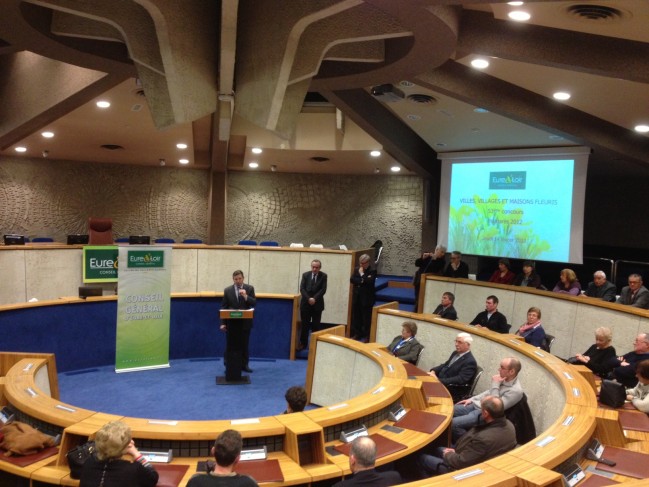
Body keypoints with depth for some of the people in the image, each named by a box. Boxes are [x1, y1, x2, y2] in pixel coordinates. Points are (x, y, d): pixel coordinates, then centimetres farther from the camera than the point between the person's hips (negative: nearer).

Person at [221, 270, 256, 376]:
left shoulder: (250, 288, 0)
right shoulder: (227, 290, 0)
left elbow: (254, 303, -8)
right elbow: (223, 307, 0)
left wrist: (245, 296, -25)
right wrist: (223, 323, -5)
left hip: (245, 323, 1)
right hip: (231, 323, 0)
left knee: (244, 345, 9)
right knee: (230, 346, 3)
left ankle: (244, 365, 20)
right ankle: (228, 366, 10)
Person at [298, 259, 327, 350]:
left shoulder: (323, 276, -1)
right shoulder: (305, 275, 3)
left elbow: (323, 289, -9)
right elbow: (302, 288, -4)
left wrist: (314, 298, -18)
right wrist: (308, 298, -16)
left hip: (317, 304, -1)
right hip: (305, 303, 1)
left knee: (316, 325, 3)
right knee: (304, 324, 5)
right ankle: (303, 343, 14)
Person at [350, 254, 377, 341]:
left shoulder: (372, 271, -7)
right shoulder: (356, 269, 9)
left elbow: (370, 281, -23)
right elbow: (352, 280, -4)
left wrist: (362, 274, -14)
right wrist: (361, 280, -17)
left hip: (366, 298, -5)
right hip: (356, 297, 6)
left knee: (366, 318, 0)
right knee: (355, 317, 11)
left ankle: (366, 336, 9)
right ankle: (357, 334, 23)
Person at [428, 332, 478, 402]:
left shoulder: (470, 362, -15)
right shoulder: (455, 353, 13)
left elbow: (460, 380, -23)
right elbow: (445, 365, 20)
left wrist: (439, 380, -28)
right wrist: (433, 371, -2)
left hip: (452, 393, -9)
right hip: (439, 383, 9)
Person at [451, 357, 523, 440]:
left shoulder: (516, 390, -23)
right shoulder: (503, 378, 2)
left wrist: (495, 385, -25)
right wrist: (471, 399, 13)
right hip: (476, 405, 9)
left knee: (453, 423, -22)